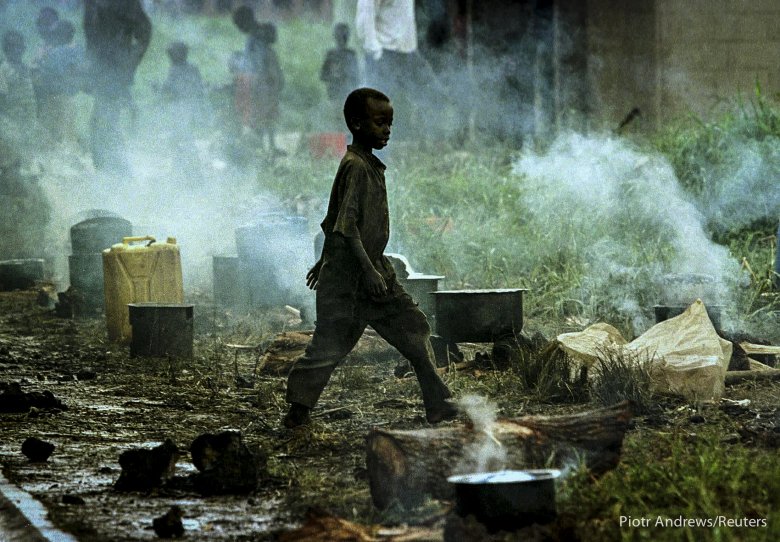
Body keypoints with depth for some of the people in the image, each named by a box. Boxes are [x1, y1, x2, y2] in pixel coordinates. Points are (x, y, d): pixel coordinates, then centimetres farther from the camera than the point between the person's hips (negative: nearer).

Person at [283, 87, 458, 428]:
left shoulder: (370, 165, 13)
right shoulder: (355, 167, -16)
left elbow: (333, 220, 22)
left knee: (413, 329, 4)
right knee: (330, 345, -3)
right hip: (347, 278, -10)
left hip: (375, 270, 10)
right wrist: (368, 270, -28)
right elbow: (346, 225, -24)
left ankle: (438, 405, 5)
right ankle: (298, 410, 10)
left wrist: (325, 260, 29)